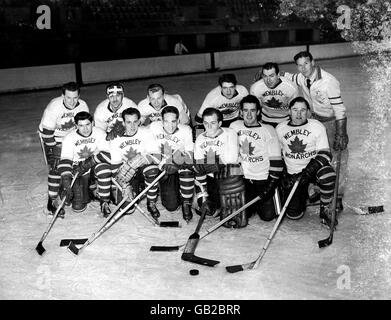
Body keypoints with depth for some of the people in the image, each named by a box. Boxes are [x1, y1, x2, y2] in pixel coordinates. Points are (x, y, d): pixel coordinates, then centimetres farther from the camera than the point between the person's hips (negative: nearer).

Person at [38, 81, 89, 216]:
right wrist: (54, 149, -20)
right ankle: (52, 201, -8)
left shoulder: (83, 106, -16)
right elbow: (47, 132, -24)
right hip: (53, 137, -5)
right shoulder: (54, 107, -29)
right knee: (56, 167, -16)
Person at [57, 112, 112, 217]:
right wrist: (66, 182, -32)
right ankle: (87, 194, 24)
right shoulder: (69, 138, -10)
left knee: (104, 168, -37)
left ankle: (104, 202, -18)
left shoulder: (100, 133, -10)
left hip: (96, 164, 0)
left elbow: (108, 155, -20)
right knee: (78, 207, -12)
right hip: (78, 170, 0)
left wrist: (89, 162, -28)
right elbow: (65, 161, -19)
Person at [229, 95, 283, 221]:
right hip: (242, 178, 2)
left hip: (263, 179, -2)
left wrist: (272, 184, -14)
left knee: (267, 215, -6)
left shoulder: (268, 130, -7)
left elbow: (276, 160, -9)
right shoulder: (234, 127, 2)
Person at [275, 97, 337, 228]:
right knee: (293, 214, -10)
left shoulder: (317, 126, -3)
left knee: (328, 175, -38)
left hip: (314, 167, -1)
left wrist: (310, 169, -26)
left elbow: (325, 153, -10)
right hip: (292, 174, 2)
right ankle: (303, 195, 26)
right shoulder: (280, 129, 3)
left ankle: (325, 211, -12)